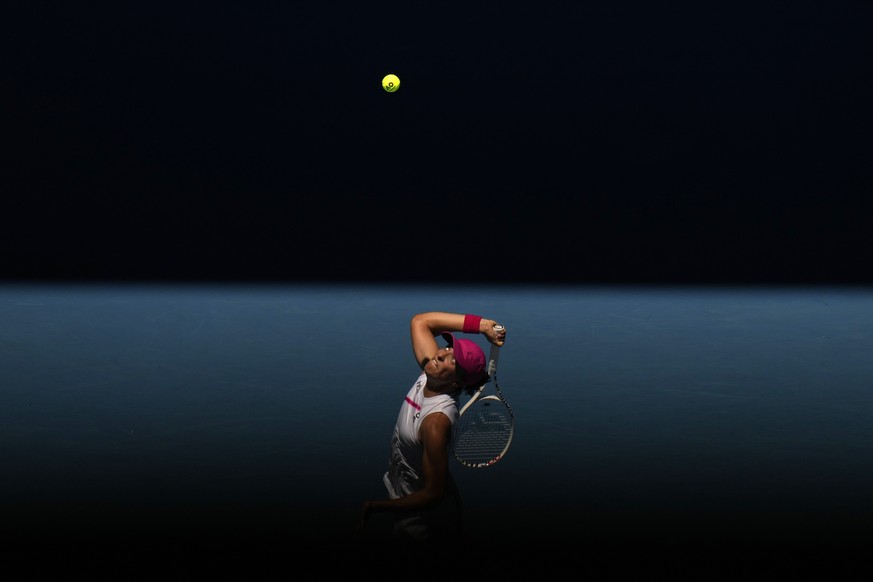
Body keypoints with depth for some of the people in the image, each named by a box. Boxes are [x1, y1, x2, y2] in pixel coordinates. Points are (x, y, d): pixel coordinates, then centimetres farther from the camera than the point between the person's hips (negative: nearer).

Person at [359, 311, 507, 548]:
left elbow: (432, 495, -30)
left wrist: (375, 506, -22)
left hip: (421, 519, -8)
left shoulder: (436, 421, -36)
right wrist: (480, 324, -17)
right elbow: (419, 321, -5)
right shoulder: (429, 375, -16)